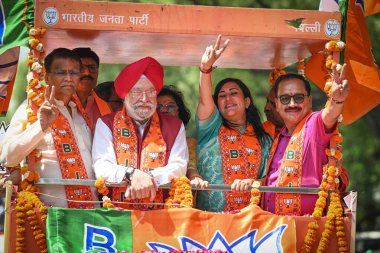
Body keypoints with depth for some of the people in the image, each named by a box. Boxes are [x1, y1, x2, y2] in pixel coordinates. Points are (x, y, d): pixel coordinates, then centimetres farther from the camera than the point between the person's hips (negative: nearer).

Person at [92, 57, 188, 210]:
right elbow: (101, 167, -4)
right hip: (117, 213, 1)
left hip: (160, 213, -1)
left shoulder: (174, 126, 12)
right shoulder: (106, 124, 9)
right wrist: (132, 174, -23)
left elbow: (179, 167, 0)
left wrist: (148, 178, -18)